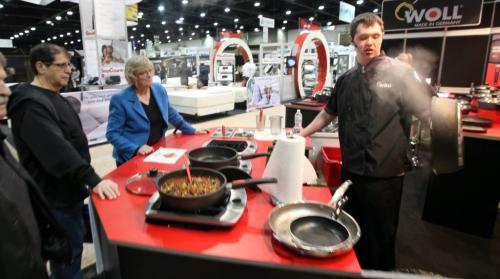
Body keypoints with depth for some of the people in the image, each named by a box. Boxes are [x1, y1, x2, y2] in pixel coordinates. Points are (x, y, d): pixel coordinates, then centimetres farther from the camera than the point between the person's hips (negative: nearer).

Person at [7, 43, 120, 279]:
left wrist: (87, 179, 19)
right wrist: (93, 179, -34)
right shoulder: (31, 103, -21)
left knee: (73, 245, 24)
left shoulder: (53, 98, 12)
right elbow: (57, 150, -31)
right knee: (67, 251, 4)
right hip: (56, 195, -10)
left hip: (69, 189, 10)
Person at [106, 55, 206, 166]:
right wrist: (136, 148, -22)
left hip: (158, 151, 4)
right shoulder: (120, 99, -12)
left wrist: (192, 131, 17)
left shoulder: (159, 90, 3)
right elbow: (113, 133, -11)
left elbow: (172, 114, 16)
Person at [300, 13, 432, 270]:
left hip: (385, 174, -4)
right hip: (351, 170, 5)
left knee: (380, 238, 11)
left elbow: (425, 118, -8)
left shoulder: (400, 72, -8)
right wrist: (301, 134, 15)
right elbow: (328, 113, 17)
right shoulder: (346, 79, 6)